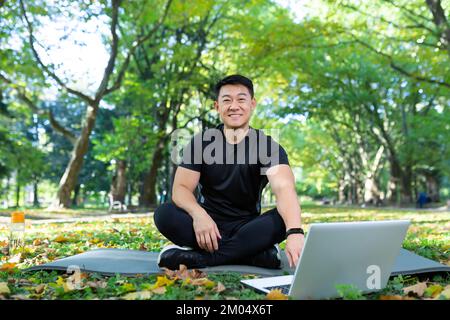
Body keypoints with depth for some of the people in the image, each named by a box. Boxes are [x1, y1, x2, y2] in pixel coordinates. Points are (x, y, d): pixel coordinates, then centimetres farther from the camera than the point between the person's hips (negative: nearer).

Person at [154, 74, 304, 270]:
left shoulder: (268, 146, -7)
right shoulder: (201, 142, 0)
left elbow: (284, 188, -25)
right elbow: (181, 188, -9)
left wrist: (295, 232, -46)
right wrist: (198, 214, -33)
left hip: (246, 227, -1)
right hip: (208, 224, 2)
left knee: (282, 220, -30)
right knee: (164, 214, -26)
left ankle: (197, 257, -30)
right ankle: (257, 253, -29)